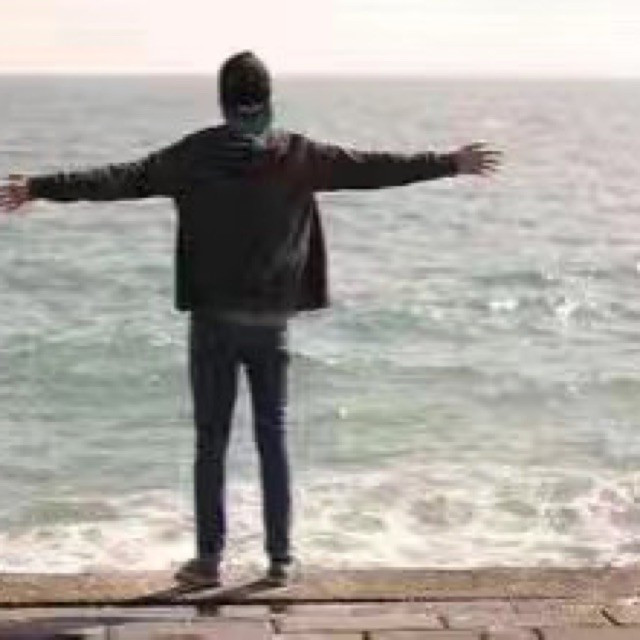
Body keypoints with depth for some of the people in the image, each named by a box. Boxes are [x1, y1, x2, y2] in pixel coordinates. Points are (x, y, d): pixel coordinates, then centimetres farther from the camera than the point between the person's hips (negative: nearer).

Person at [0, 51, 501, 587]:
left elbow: (122, 178, -11)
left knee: (211, 441, 5)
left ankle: (210, 558, 7)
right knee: (274, 438, 9)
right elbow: (374, 168, 3)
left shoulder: (197, 154, -6)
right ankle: (281, 558, 12)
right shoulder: (299, 155, -2)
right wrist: (450, 164, 13)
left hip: (214, 320, -1)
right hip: (272, 320, 1)